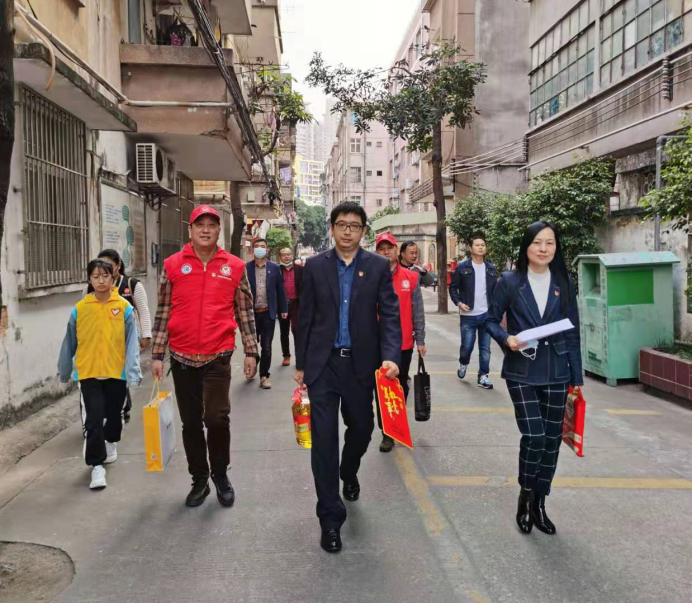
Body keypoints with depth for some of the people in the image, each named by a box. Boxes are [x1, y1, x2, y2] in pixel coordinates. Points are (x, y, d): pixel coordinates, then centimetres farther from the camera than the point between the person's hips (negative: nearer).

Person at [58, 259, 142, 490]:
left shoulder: (124, 307, -7)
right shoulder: (79, 309, -3)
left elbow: (131, 341, -9)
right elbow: (69, 343, 6)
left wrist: (133, 371, -17)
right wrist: (64, 371, 14)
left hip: (116, 371, 0)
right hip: (88, 372, 0)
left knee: (113, 414, 17)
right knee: (94, 419, -5)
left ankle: (110, 442, 46)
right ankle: (97, 465, 6)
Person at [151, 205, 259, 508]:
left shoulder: (234, 266, 1)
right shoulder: (172, 265, 2)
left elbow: (245, 313, 6)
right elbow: (163, 314, 5)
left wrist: (250, 352, 4)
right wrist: (157, 355, 3)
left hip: (218, 357, -1)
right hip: (182, 358, 2)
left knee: (217, 417, -8)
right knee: (191, 422, 10)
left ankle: (220, 475, 17)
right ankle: (199, 479, 27)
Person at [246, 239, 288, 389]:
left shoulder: (274, 268, 3)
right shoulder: (246, 268, 0)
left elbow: (280, 290, 6)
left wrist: (283, 309, 6)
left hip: (268, 313, 0)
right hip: (251, 312, 0)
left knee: (266, 347, 2)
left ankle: (264, 376, 12)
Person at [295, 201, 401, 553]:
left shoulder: (379, 266, 0)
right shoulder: (315, 266, 2)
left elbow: (390, 314, -5)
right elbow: (306, 318, 5)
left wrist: (391, 356, -19)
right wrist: (301, 364, 6)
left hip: (361, 364, 1)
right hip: (323, 364, -1)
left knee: (361, 428, 15)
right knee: (323, 439, -3)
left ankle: (349, 473, 49)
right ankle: (330, 518, 8)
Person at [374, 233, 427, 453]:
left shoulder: (411, 277, 1)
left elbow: (417, 311, 3)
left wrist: (420, 340, 1)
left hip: (404, 343, 2)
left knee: (401, 387, 15)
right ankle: (387, 432, 13)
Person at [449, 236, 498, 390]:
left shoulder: (491, 268, 8)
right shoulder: (462, 267, -2)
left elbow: (495, 290, 12)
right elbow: (453, 287, 2)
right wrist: (458, 303, -12)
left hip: (487, 315, 3)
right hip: (468, 316, -2)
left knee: (485, 348, 5)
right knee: (467, 346, 1)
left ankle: (483, 376, 15)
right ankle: (463, 363, 32)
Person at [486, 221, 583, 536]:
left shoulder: (564, 283, 4)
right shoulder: (509, 281, -3)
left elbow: (572, 332, 6)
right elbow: (491, 320, 4)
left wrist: (577, 377, 4)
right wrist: (507, 339, -17)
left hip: (556, 372, 3)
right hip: (522, 372, -3)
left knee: (551, 439, 8)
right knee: (534, 436, -10)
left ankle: (538, 504, 25)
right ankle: (525, 496, 17)